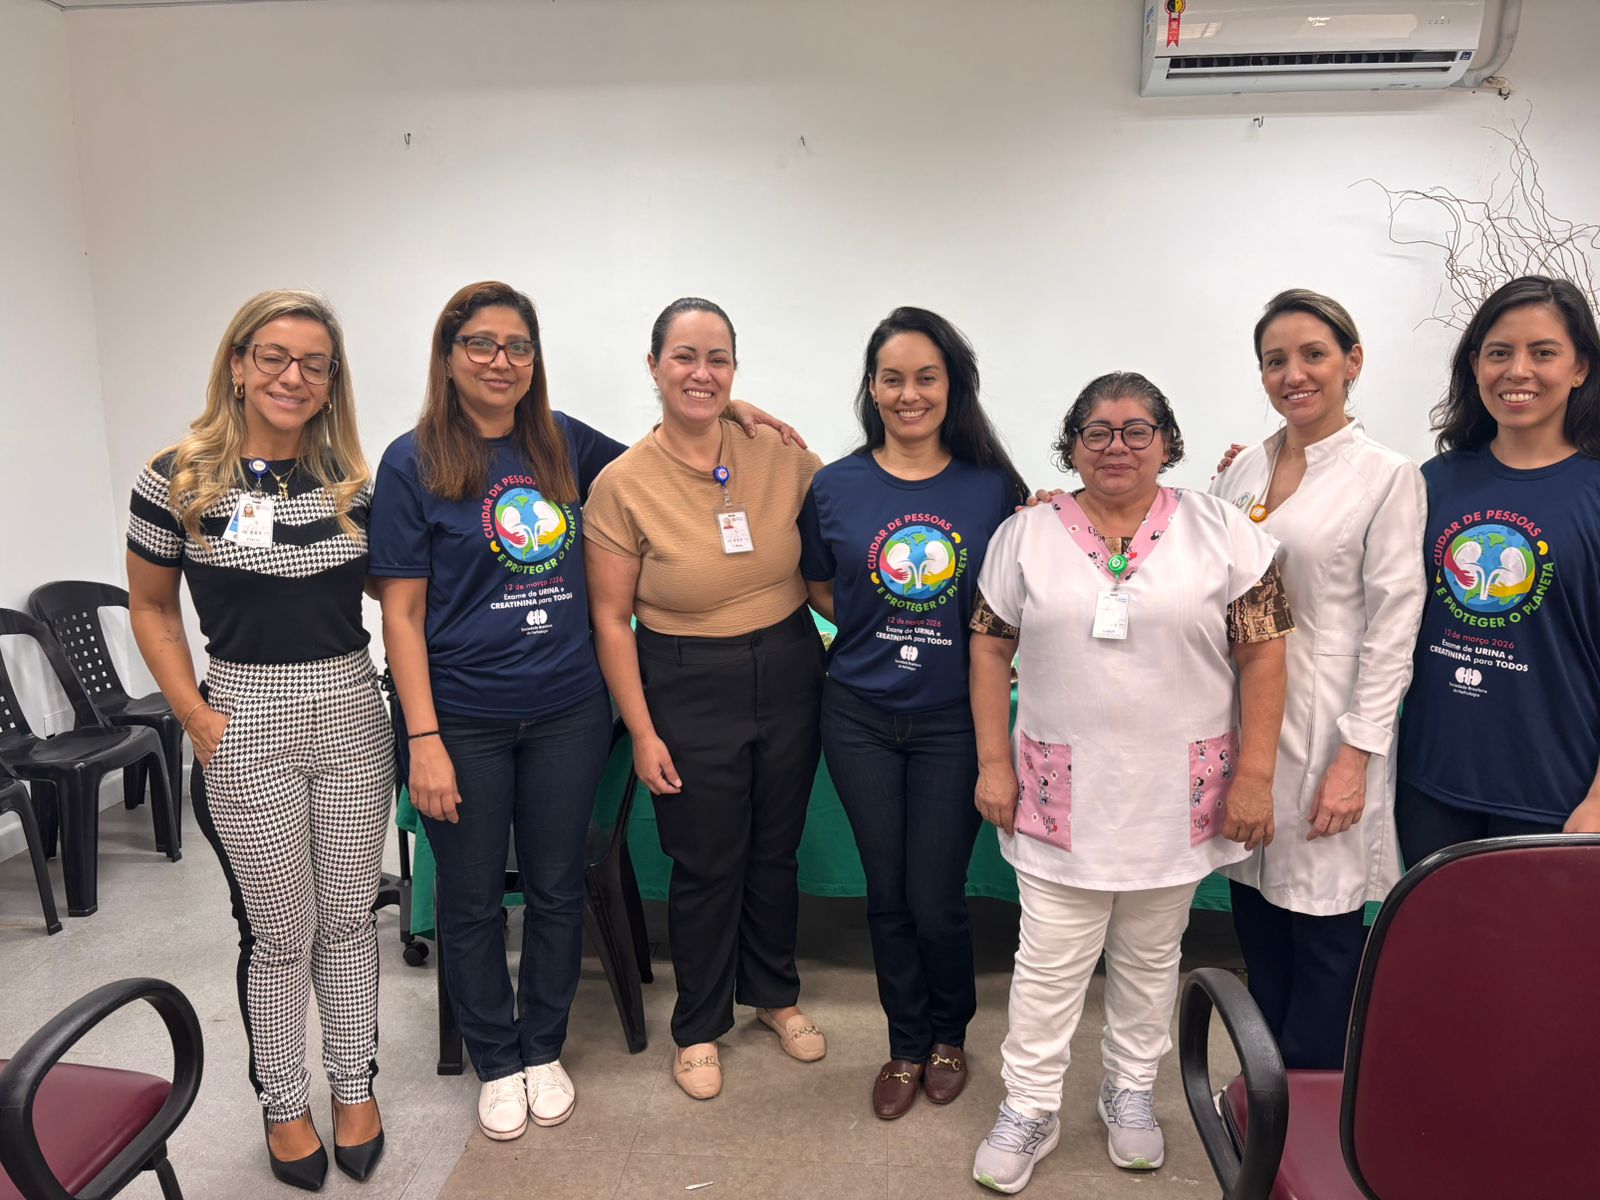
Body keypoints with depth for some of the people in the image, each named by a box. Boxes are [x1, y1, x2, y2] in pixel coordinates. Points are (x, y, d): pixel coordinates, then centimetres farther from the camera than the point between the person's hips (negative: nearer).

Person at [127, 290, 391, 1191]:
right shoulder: (178, 479, -6)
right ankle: (284, 1104, 31)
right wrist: (197, 718, -5)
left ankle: (356, 1087, 33)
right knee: (279, 932, 10)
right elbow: (152, 609, 2)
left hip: (352, 714, 3)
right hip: (248, 725, -2)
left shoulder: (353, 480, 2)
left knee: (349, 917, 14)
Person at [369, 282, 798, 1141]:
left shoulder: (562, 443, 3)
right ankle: (496, 1062, 35)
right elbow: (402, 612, -8)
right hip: (465, 720, -3)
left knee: (557, 887, 15)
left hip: (567, 713, 3)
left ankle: (544, 1049, 37)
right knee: (472, 899, 12)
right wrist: (424, 741, -13)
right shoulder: (414, 463, -7)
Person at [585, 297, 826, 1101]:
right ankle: (699, 1027, 34)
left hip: (787, 672, 3)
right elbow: (611, 618, -8)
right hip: (688, 688, -3)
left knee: (775, 850, 18)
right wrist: (642, 732, -9)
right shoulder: (623, 483, -12)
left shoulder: (779, 457, -5)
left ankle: (774, 994, 44)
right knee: (706, 866, 10)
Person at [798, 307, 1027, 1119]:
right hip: (860, 716, 2)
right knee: (887, 893, 13)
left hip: (953, 719, -1)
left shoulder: (993, 487, -4)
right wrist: (877, 630, -1)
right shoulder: (835, 487, -2)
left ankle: (949, 1034, 35)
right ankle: (906, 1043, 36)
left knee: (936, 898, 4)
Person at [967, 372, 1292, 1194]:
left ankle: (1130, 1092, 36)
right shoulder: (1026, 535, 1)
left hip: (1178, 795, 0)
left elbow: (1263, 653, -3)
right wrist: (993, 763, -2)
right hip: (1062, 793, 0)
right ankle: (1029, 1109, 24)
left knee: (1150, 954, 16)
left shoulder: (1221, 531, -2)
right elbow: (990, 648, 3)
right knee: (1050, 961, 7)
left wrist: (1254, 774, -7)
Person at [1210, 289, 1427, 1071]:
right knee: (1256, 916, 15)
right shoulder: (1242, 470, 8)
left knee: (1323, 927, 6)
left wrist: (1356, 756, -14)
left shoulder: (1387, 477, -7)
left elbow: (1391, 627, -10)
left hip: (1324, 730, -5)